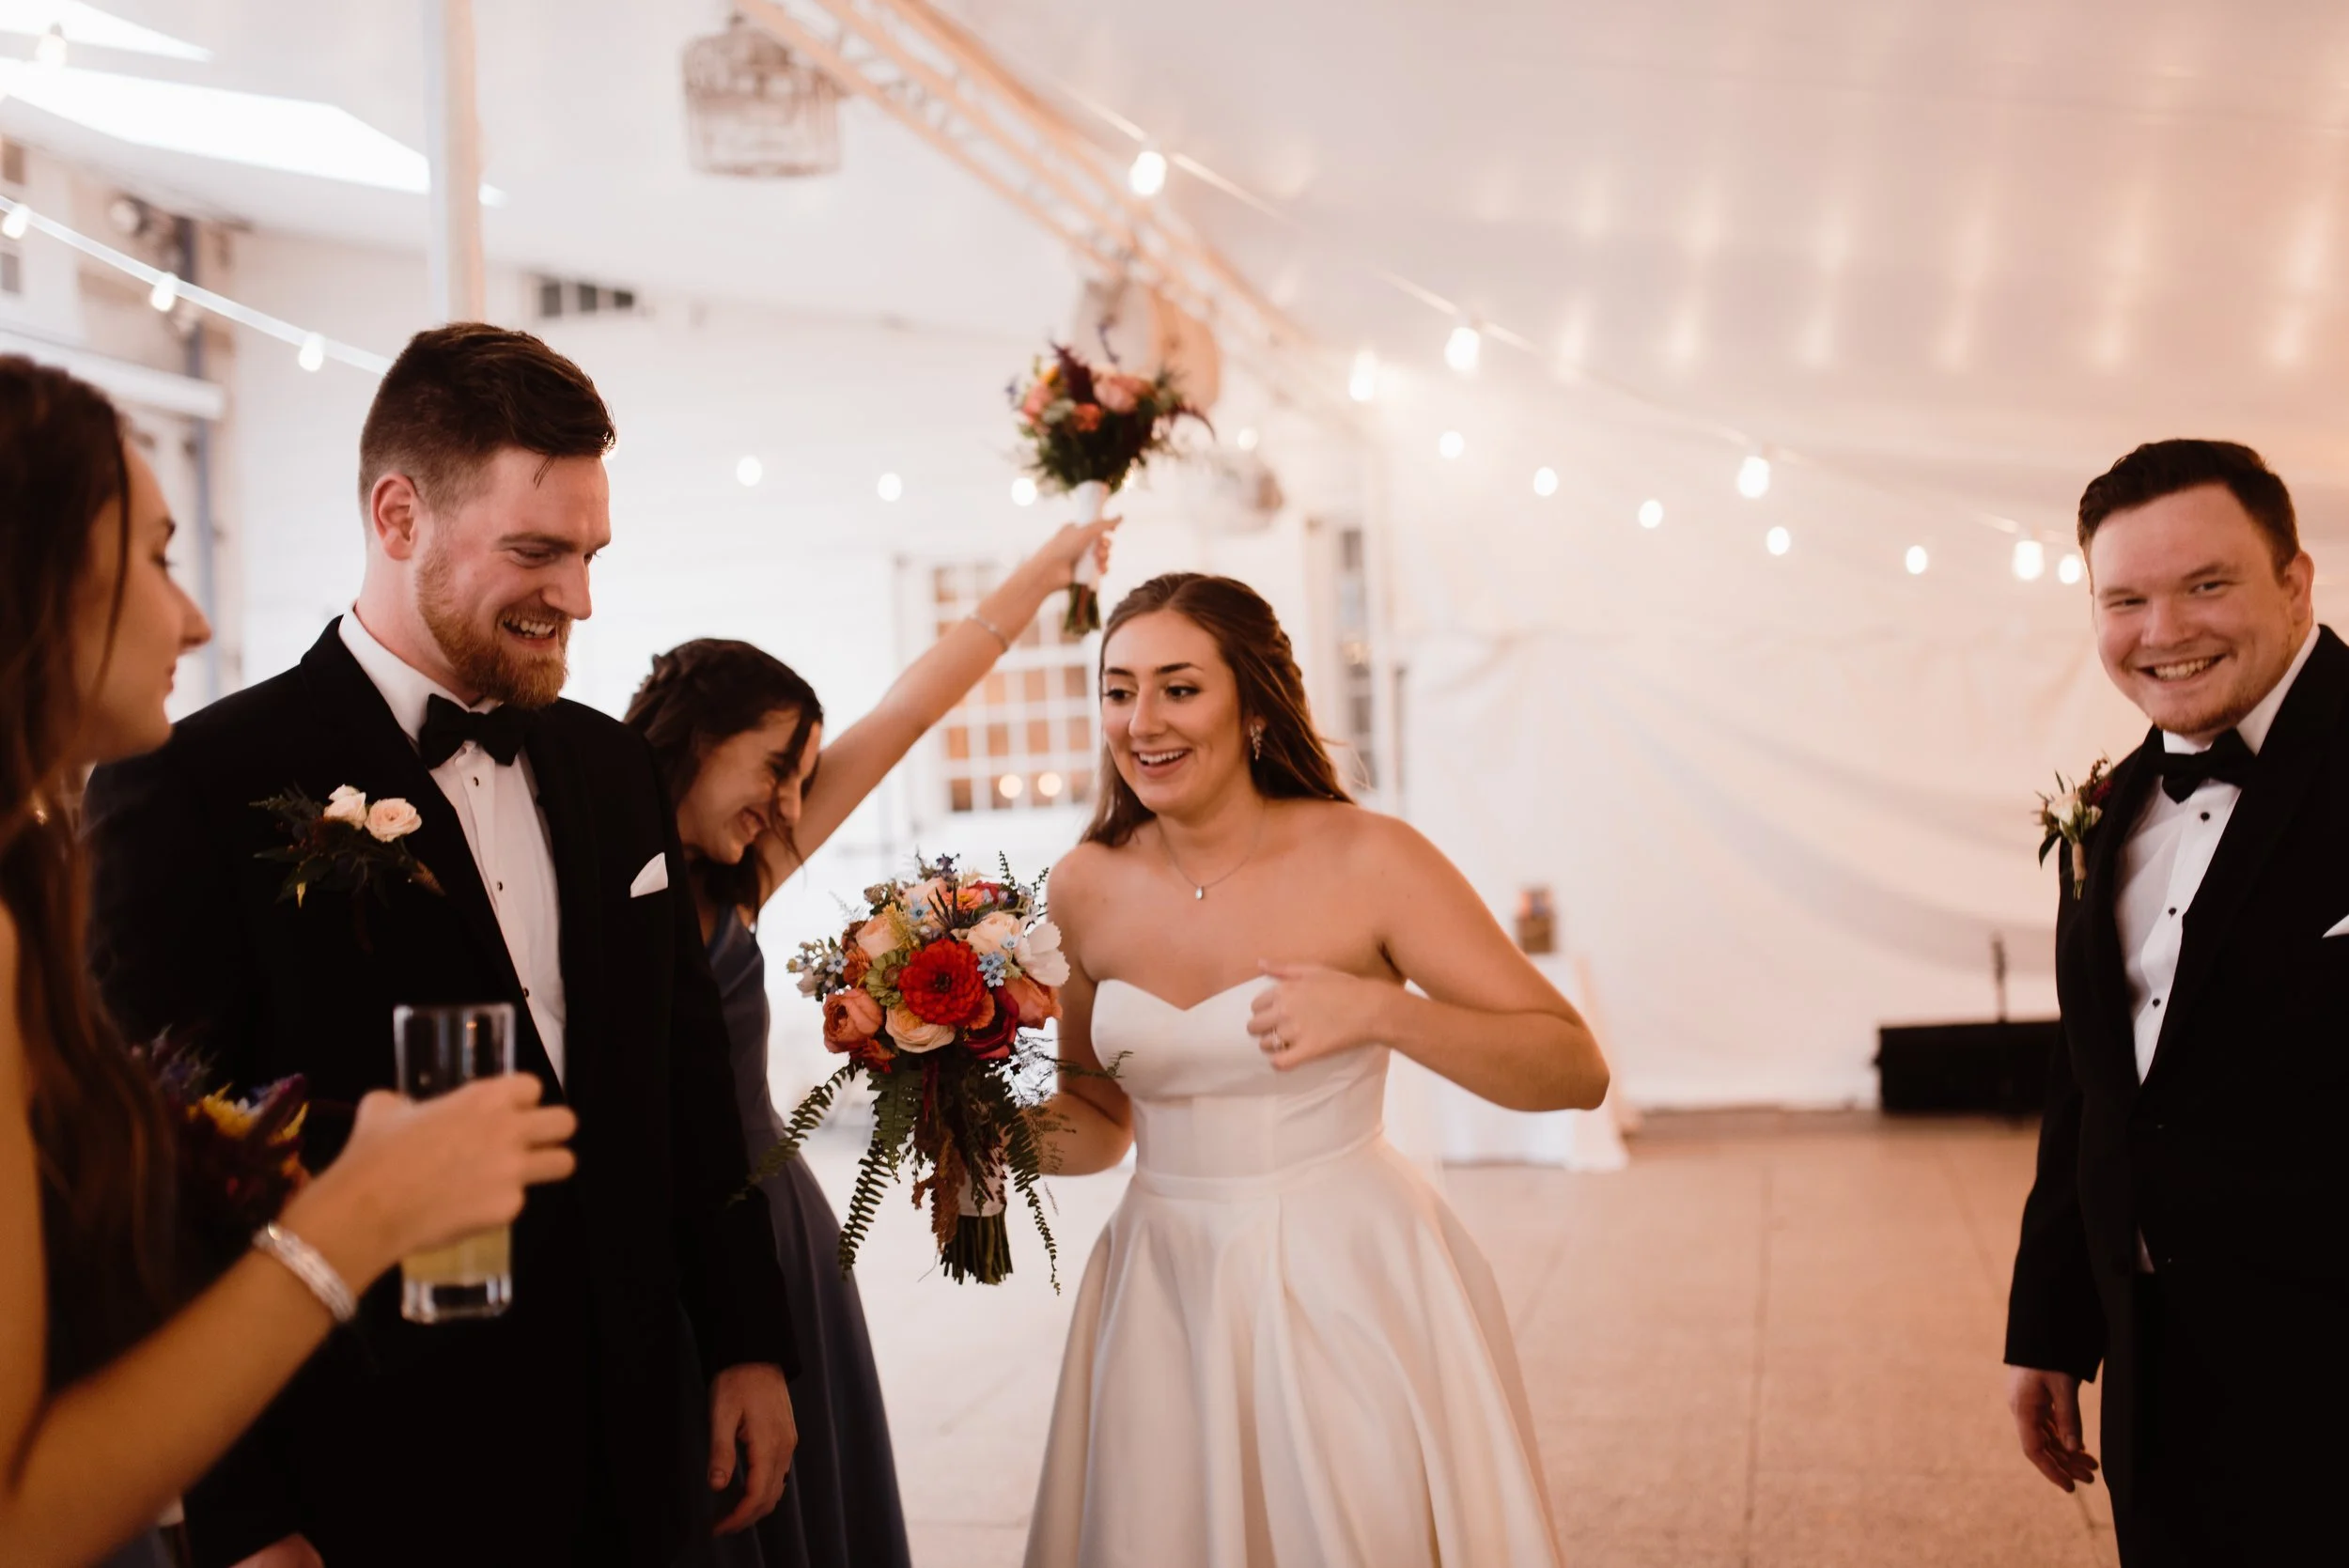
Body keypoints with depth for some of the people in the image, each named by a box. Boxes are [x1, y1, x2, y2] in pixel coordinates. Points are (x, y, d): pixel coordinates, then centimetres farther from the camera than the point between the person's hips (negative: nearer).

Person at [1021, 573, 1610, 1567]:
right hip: (1164, 1290, 4)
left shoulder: (1366, 861, -12)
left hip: (1348, 1286, -3)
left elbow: (1577, 1071, -12)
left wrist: (1378, 1009, -24)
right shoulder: (1086, 889, 0)